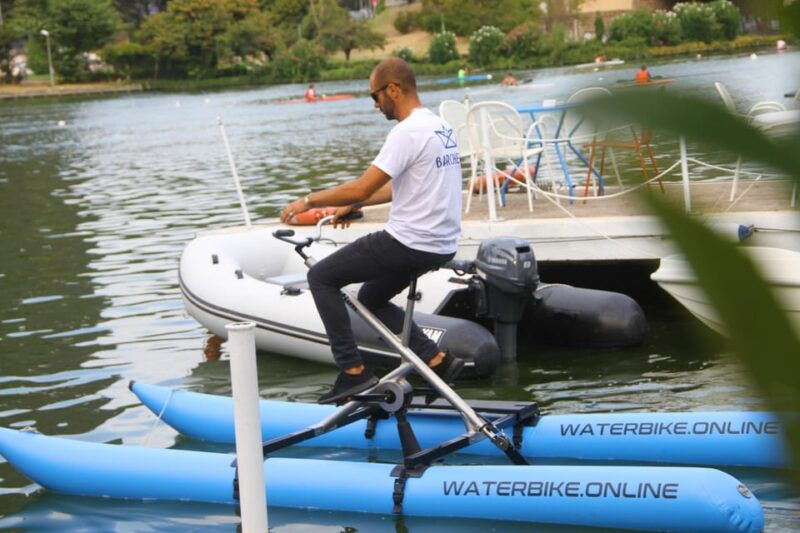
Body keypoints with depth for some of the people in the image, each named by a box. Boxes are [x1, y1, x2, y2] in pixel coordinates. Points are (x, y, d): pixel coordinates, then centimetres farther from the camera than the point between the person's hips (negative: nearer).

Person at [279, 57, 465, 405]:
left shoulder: (408, 132, -18)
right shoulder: (440, 126, 13)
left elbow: (361, 188, -20)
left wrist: (309, 201, -7)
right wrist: (352, 205, 25)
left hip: (409, 243, -9)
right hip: (441, 245, 9)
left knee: (321, 277, 3)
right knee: (371, 299, 27)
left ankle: (353, 371, -2)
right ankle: (436, 360, 15)